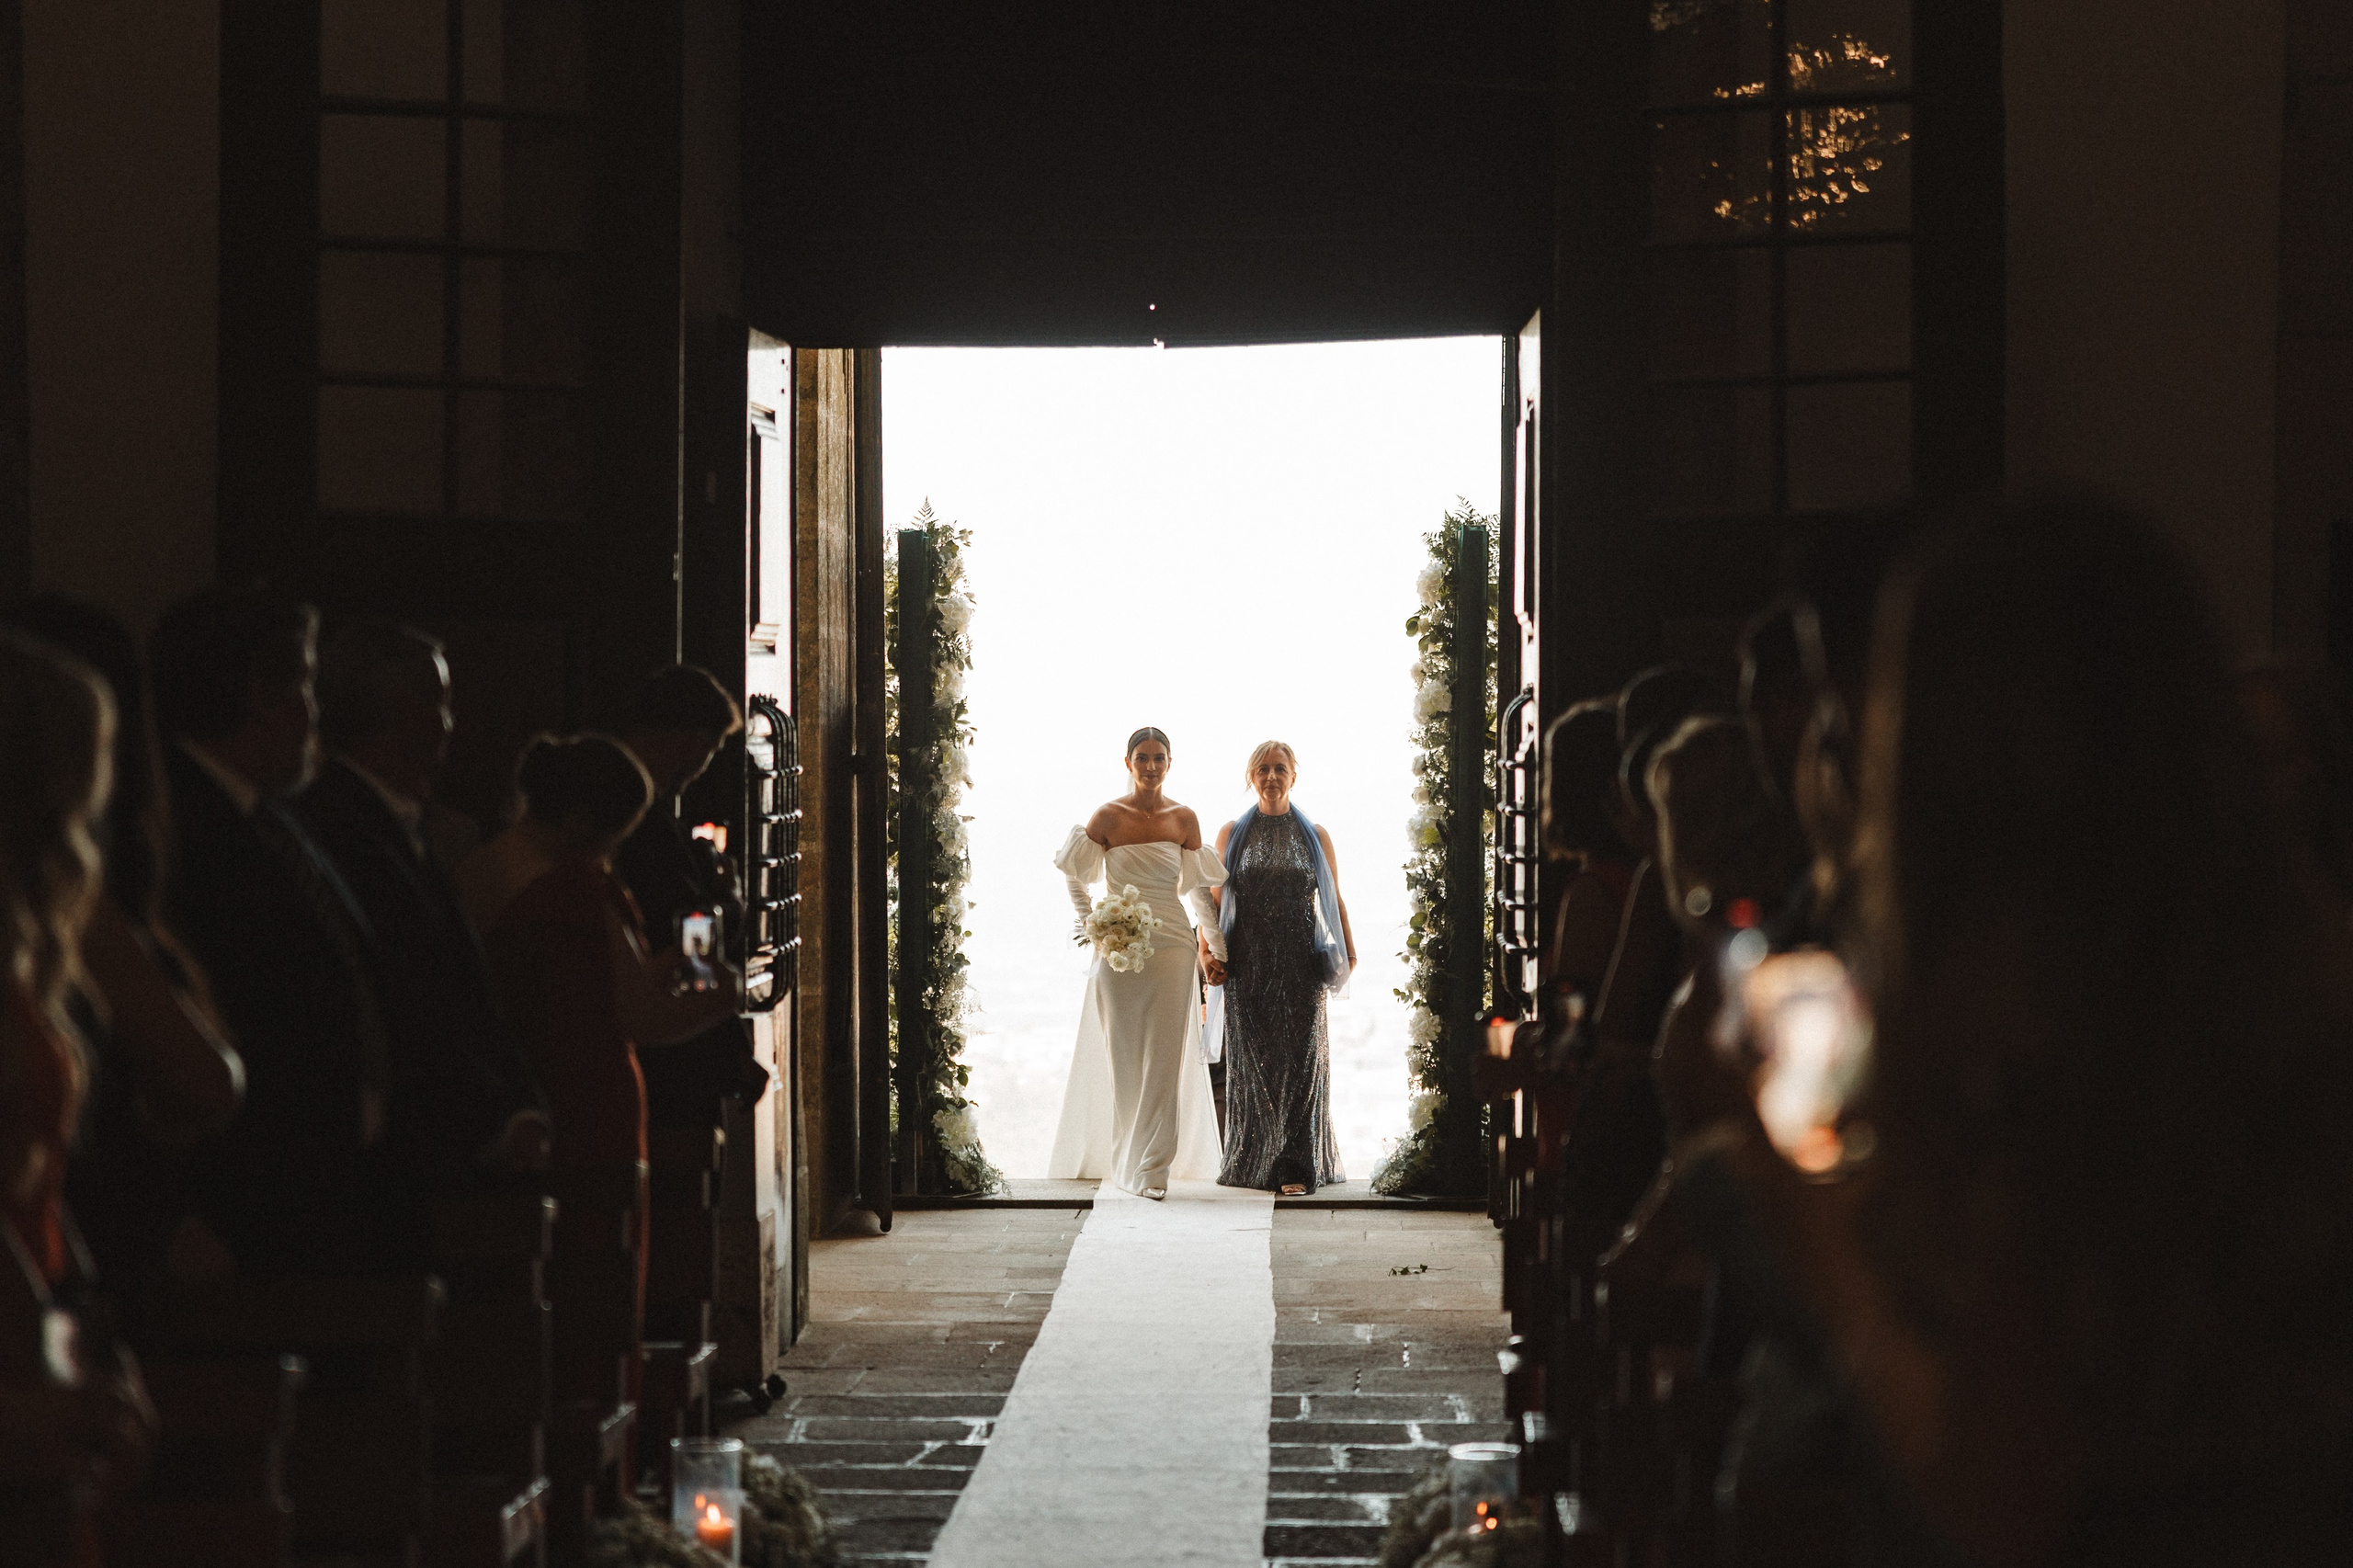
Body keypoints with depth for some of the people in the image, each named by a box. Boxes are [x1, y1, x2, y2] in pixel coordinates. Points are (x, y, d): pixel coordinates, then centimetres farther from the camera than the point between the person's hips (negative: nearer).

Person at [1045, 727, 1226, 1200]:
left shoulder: (1184, 819, 5)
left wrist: (1218, 941, 13)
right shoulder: (1108, 817, 0)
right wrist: (1087, 922, 1)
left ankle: (1152, 1166, -3)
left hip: (1171, 946, 1)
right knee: (1123, 1056, 4)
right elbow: (1075, 874, 11)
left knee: (1163, 1057, -5)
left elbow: (1197, 886, 15)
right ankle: (1127, 1159, 14)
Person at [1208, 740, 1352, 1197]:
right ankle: (1252, 1162, 10)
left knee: (1300, 1059, -4)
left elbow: (1335, 901, 10)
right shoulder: (1232, 834, 8)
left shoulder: (1315, 837, 8)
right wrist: (1209, 953, -4)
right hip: (1248, 966, 0)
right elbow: (1213, 898, 8)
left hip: (1301, 965, 0)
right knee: (1252, 1060, 1)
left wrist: (1348, 954, 0)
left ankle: (1296, 1168, -2)